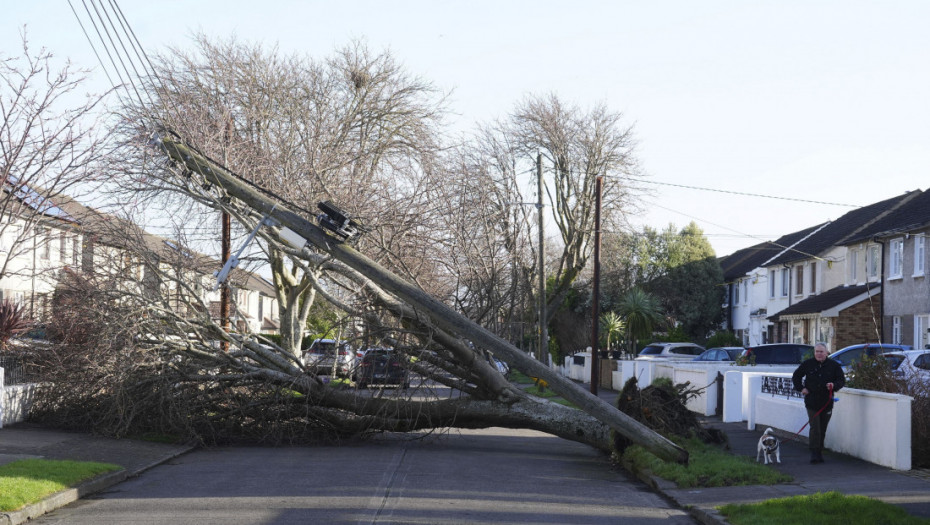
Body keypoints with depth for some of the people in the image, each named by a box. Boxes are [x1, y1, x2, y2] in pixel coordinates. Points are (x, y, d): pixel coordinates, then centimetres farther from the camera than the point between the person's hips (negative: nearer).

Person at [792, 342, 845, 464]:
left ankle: (819, 453, 20)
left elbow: (842, 380, 7)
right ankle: (814, 453, -9)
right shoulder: (808, 364, 2)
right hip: (811, 402, -2)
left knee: (822, 430, 9)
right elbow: (796, 376, 15)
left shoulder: (834, 365, 2)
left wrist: (834, 385, -14)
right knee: (815, 428, -11)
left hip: (827, 402, 2)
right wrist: (801, 388, 2)